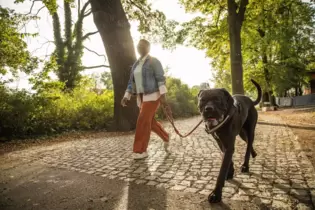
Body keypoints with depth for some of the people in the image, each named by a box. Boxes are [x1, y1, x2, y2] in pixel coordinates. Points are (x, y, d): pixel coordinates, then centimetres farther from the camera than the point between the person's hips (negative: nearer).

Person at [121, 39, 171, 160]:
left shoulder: (154, 61, -5)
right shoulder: (136, 65, 17)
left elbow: (161, 78, -14)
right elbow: (132, 82, 16)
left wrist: (163, 95, -23)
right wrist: (126, 97, 8)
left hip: (153, 95, -8)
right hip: (142, 97, 8)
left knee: (143, 121, -13)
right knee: (150, 122, 13)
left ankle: (141, 150, -4)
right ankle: (166, 137, 35)